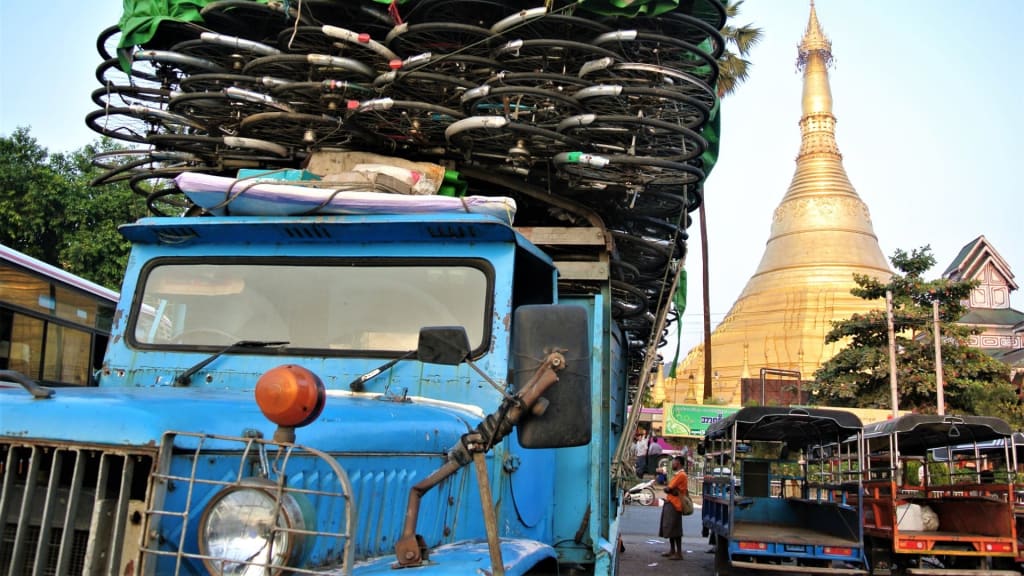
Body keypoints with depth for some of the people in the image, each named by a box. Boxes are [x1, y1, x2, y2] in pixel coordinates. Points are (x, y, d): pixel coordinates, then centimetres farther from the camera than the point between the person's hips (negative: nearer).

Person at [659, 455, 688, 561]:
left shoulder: (681, 475, -15)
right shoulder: (678, 475, 19)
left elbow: (668, 489, -17)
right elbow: (670, 489, 13)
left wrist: (667, 489, 2)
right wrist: (672, 490, -6)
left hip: (674, 505, -10)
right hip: (670, 503, 10)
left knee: (675, 530, -8)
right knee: (669, 528, 14)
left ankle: (679, 553, -5)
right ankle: (672, 551, 22)